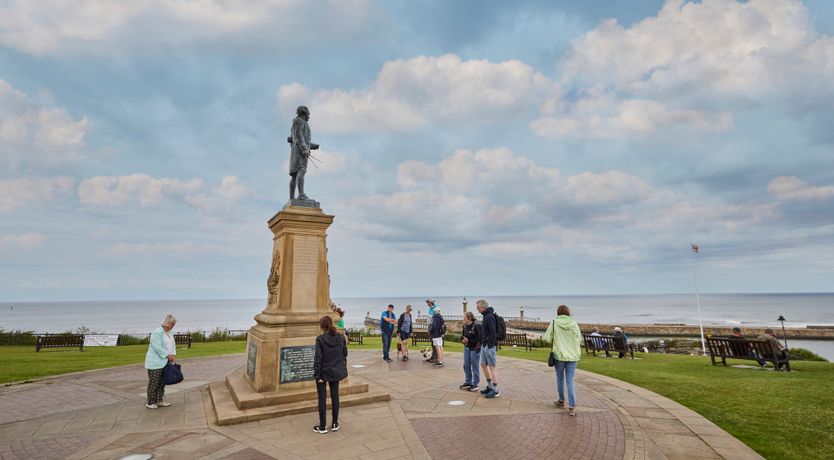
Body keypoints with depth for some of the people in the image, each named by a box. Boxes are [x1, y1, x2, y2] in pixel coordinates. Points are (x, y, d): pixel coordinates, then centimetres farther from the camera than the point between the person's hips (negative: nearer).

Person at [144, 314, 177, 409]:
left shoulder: (169, 333, 12)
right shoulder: (157, 333, -16)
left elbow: (173, 345, 12)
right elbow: (157, 347, -22)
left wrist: (173, 355, -4)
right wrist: (168, 355, -19)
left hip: (164, 362, 9)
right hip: (155, 363, -9)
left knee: (162, 383, 12)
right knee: (153, 383, 0)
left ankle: (159, 401, 21)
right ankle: (149, 403, 12)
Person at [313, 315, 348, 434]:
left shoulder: (320, 339, -17)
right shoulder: (341, 337, -4)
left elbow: (318, 358, -17)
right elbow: (344, 355, 3)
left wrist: (317, 374, -10)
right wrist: (342, 371, 14)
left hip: (324, 372, -4)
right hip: (336, 372, 4)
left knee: (322, 399, 9)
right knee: (335, 397, 15)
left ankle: (322, 426, 17)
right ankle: (335, 424, 23)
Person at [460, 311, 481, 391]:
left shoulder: (476, 326, -18)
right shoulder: (465, 326, 5)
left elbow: (479, 339, -19)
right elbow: (462, 335, 15)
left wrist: (468, 340, -19)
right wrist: (462, 339, -8)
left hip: (474, 349, -7)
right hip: (466, 348, 7)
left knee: (475, 367, 4)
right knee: (466, 366, 13)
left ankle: (475, 384, 15)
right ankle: (468, 382, 27)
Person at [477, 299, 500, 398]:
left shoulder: (490, 317, -18)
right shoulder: (486, 316, 14)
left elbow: (493, 333, -23)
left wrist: (490, 345, -22)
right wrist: (482, 343, 17)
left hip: (489, 346, -10)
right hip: (484, 345, 10)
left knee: (492, 367, -3)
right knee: (483, 365, 16)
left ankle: (495, 391, 5)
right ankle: (490, 386, 28)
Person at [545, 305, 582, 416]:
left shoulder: (554, 323, -7)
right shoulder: (574, 324, -4)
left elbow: (547, 338, -6)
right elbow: (578, 339, 1)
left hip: (559, 355, -1)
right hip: (572, 356, 1)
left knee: (560, 379, 18)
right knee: (570, 381, 5)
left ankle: (561, 401, 33)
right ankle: (572, 407, -1)